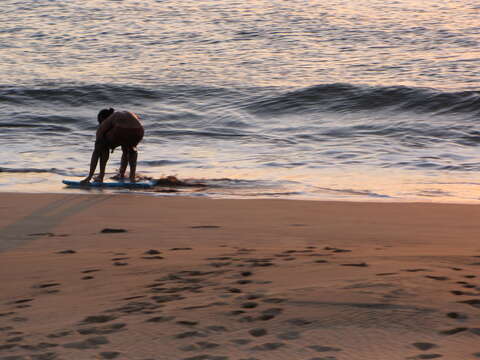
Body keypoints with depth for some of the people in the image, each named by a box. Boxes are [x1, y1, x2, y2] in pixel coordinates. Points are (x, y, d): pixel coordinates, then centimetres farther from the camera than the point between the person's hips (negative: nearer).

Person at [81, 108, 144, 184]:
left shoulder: (103, 124, 27)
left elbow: (96, 151, 26)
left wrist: (89, 176, 27)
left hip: (121, 132, -4)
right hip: (139, 131, 4)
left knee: (104, 146, 28)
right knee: (131, 149, 39)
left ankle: (101, 176, 22)